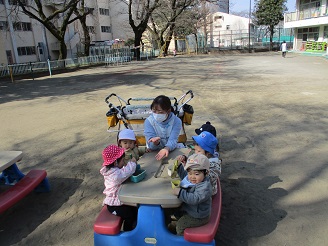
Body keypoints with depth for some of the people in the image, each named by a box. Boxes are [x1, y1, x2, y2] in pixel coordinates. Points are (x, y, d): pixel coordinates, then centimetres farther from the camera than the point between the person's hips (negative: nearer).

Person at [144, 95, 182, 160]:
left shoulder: (176, 121, -7)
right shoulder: (148, 121, -7)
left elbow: (173, 140, -17)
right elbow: (151, 146, -12)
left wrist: (166, 148, -40)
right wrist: (155, 143, -37)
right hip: (154, 153, 1)